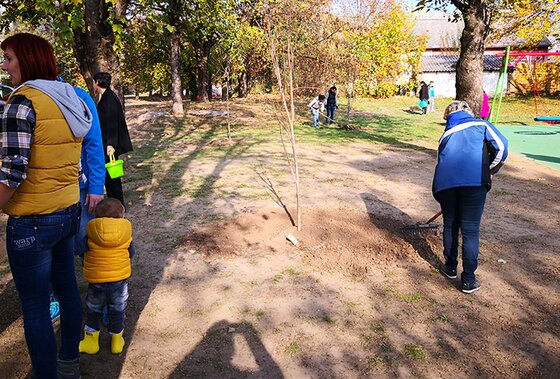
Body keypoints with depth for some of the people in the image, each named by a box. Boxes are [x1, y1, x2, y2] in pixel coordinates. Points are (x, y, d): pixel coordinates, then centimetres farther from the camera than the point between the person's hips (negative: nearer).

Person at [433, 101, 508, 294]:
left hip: (445, 181, 3)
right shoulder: (481, 124, 21)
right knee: (470, 230, 4)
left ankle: (451, 267, 34)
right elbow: (501, 146, 7)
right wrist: (490, 171, 22)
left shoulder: (446, 134, 31)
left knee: (450, 225, 20)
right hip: (474, 180, -3)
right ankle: (468, 280, 11)